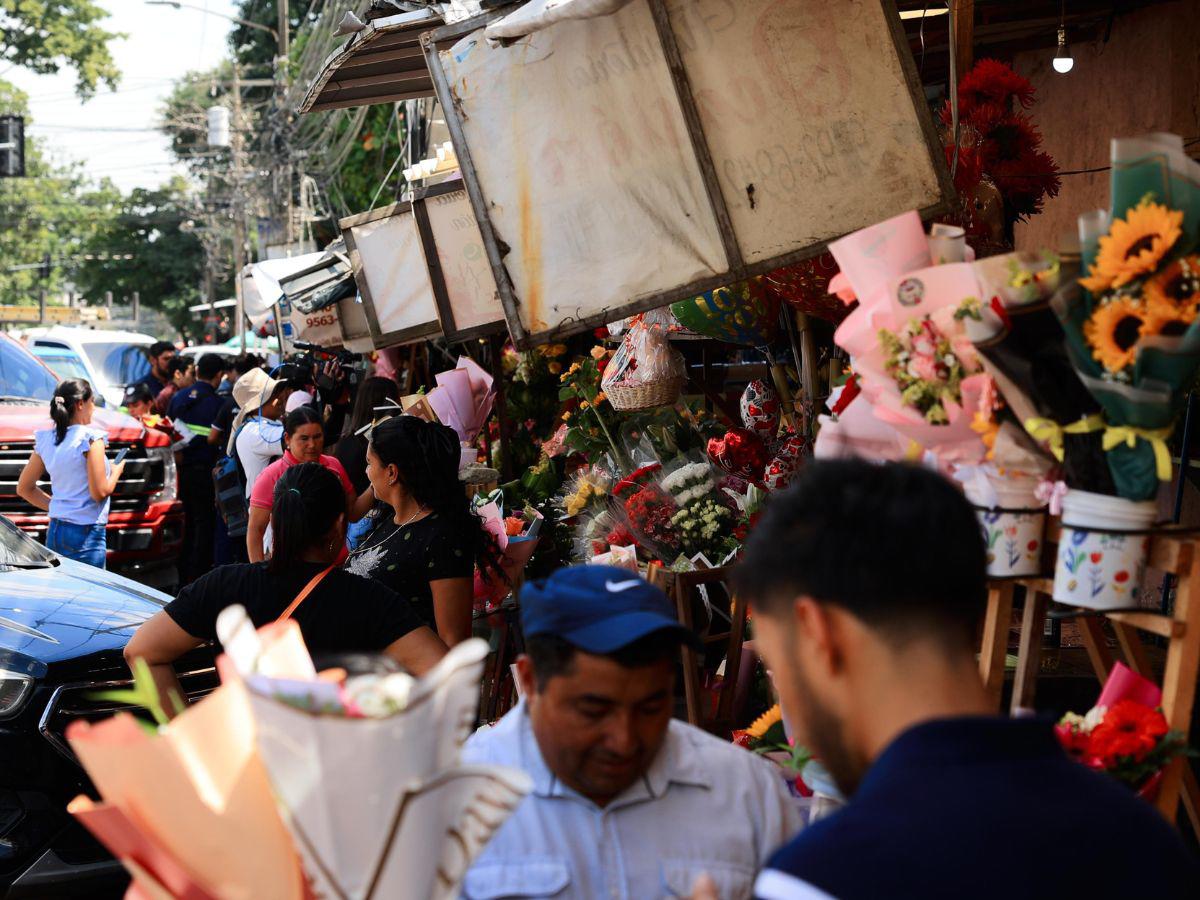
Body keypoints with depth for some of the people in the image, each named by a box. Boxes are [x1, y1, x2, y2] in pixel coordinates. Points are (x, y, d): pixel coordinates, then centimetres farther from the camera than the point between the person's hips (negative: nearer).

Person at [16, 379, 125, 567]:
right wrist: (116, 472, 4)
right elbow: (100, 492, -14)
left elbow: (24, 488, 14)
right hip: (86, 534, -7)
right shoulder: (91, 438, -13)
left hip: (54, 532, 7)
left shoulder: (46, 440, 7)